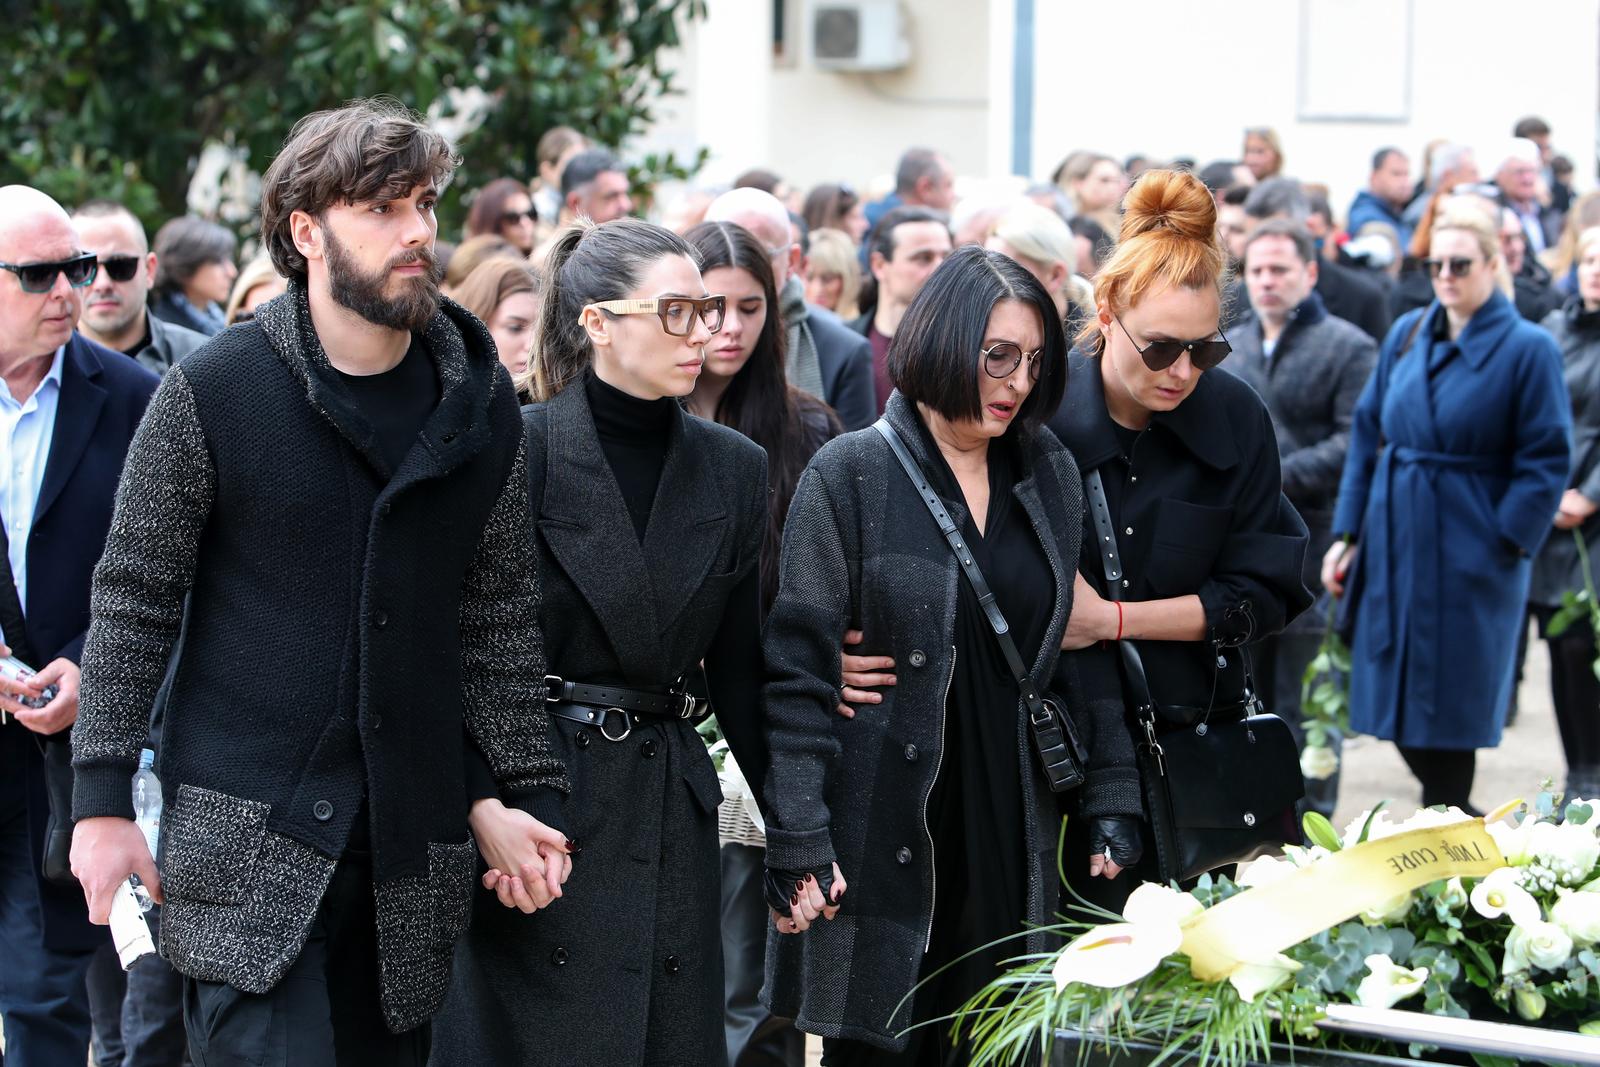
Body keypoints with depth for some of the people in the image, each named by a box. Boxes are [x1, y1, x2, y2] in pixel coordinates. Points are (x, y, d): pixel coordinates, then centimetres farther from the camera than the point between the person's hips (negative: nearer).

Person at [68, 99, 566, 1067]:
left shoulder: (482, 402, 6)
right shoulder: (213, 393, -4)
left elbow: (501, 613, 12)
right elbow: (134, 598, -1)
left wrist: (512, 792, 5)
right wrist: (105, 801, -4)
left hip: (413, 849, 4)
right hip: (248, 838, -4)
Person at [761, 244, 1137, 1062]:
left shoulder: (1051, 477, 11)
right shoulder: (851, 474, -3)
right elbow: (798, 671, -7)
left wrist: (1111, 802, 5)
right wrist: (797, 844, -14)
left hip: (1011, 833, 4)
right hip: (883, 833, -4)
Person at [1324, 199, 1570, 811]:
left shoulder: (1527, 349, -7)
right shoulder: (1406, 336, 9)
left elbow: (1545, 461, -8)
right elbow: (1369, 434, 12)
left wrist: (1507, 541, -16)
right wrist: (1347, 534, 7)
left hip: (1470, 552, -5)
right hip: (1395, 547, 6)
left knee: (1447, 711, -2)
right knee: (1398, 707, 7)